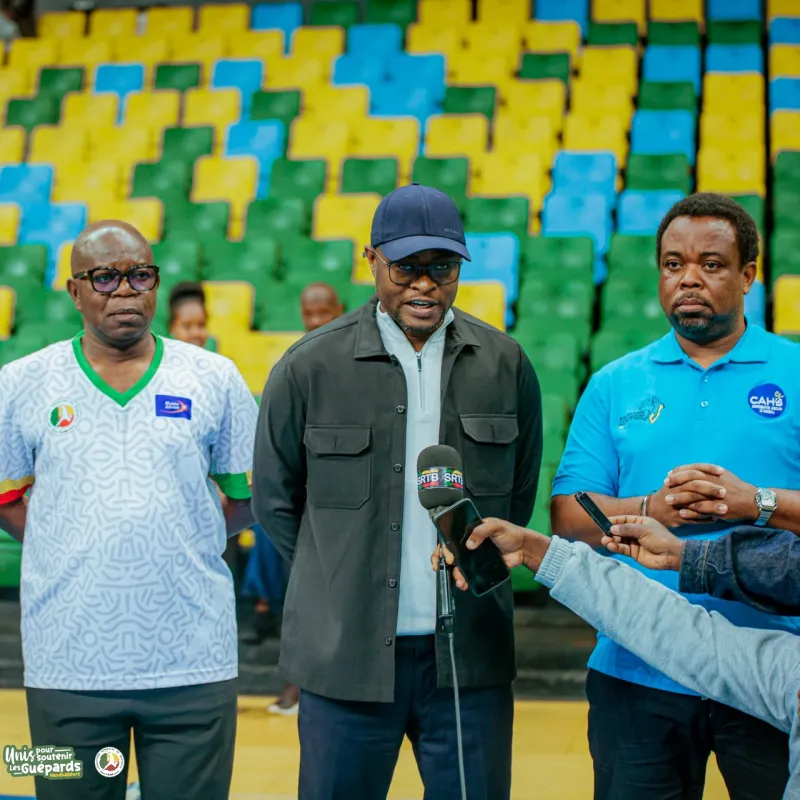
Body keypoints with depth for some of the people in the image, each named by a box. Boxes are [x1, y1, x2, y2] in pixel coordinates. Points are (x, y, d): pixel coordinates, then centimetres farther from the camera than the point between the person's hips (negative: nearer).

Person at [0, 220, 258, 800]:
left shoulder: (215, 379, 4)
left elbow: (251, 491, 12)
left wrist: (187, 545, 5)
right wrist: (62, 548, 5)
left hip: (193, 665, 0)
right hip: (69, 667, 0)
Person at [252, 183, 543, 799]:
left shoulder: (505, 365, 4)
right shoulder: (309, 367, -2)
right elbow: (274, 500, 8)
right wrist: (342, 583, 8)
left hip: (470, 658, 2)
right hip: (346, 657, -1)